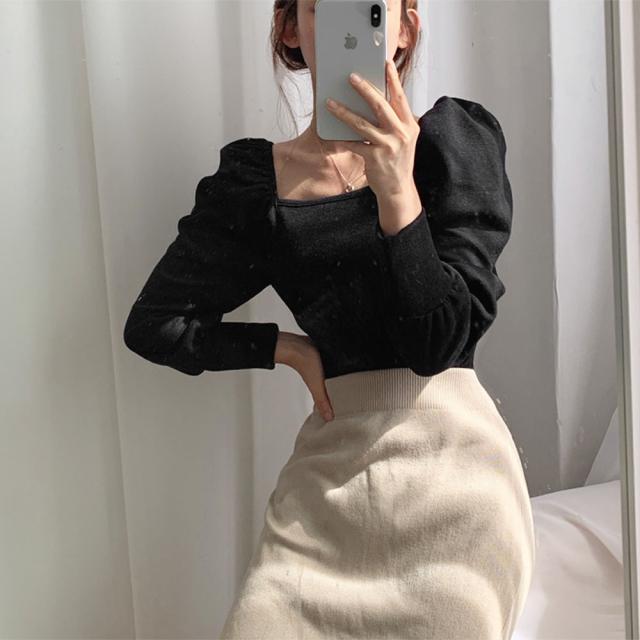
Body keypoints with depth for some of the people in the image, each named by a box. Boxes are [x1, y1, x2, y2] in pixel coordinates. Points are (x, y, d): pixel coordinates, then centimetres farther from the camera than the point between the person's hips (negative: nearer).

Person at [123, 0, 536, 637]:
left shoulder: (457, 137, 0)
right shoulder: (255, 178, 4)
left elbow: (438, 343, -8)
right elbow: (153, 323, 11)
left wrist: (396, 190, -18)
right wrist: (287, 346, 2)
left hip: (450, 462, -1)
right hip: (330, 471, 1)